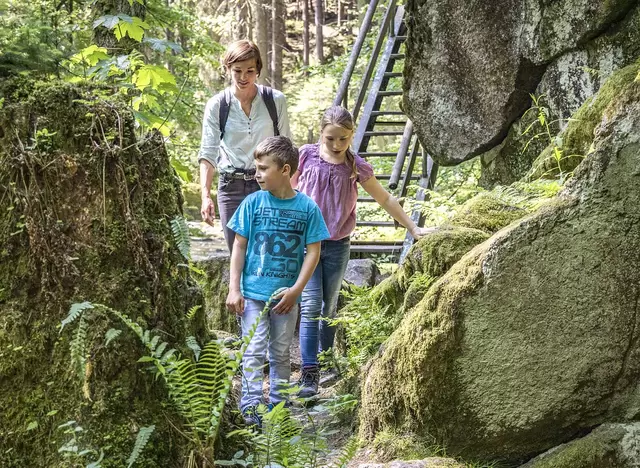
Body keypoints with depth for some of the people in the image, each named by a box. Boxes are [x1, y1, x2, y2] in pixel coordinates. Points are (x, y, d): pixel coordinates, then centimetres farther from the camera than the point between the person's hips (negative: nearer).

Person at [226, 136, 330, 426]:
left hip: (286, 295, 1)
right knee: (254, 351, -3)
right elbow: (239, 245, -1)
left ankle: (278, 403, 26)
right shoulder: (253, 202, -5)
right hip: (252, 291, -1)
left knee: (281, 352, 13)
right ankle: (251, 405, 1)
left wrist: (296, 290, -10)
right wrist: (234, 289, -6)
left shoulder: (307, 207, -6)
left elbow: (313, 251, -3)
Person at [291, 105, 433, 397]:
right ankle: (309, 374, -10)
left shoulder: (356, 166, -2)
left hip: (338, 245, 2)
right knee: (311, 306, -10)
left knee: (330, 307, 13)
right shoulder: (306, 156, -5)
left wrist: (412, 228, 9)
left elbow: (385, 199, 8)